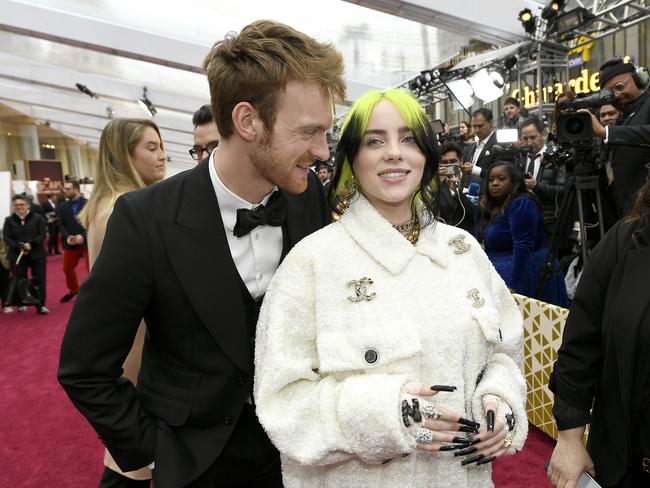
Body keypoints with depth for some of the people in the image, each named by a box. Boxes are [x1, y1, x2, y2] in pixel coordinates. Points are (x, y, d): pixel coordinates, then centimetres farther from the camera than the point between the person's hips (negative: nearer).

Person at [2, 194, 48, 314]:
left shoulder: (37, 218, 0)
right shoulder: (9, 220, 5)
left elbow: (42, 234, -5)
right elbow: (6, 237, -1)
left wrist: (31, 244, -20)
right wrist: (19, 247, -16)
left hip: (36, 254, -1)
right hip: (17, 255, 1)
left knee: (39, 279, -1)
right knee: (19, 280, 4)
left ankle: (40, 305, 6)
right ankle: (21, 303, 19)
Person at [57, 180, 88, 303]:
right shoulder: (63, 206, 8)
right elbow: (61, 224, 5)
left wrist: (83, 236, -21)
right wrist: (67, 237, -12)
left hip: (87, 242, -5)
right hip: (70, 243, 5)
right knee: (67, 268, 16)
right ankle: (73, 290, 38)